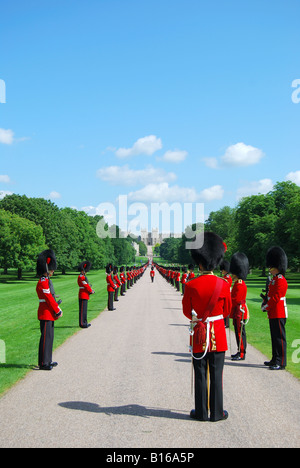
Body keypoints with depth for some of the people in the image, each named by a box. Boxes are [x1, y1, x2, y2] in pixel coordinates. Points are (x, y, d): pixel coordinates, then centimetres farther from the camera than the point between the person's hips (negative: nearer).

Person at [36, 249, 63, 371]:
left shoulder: (46, 281, 15)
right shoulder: (43, 282, -17)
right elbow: (49, 299, -20)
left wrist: (58, 310, 11)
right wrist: (58, 311, -14)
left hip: (49, 314, 10)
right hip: (46, 314, -10)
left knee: (49, 337, 15)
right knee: (46, 337, -5)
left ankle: (48, 361, 23)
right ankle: (43, 363, 1)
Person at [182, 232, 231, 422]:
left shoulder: (191, 285, -12)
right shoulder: (224, 284, -8)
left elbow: (187, 311, 0)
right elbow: (227, 311, 4)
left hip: (199, 335, 0)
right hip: (218, 335, 1)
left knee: (200, 374, 8)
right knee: (216, 375, 8)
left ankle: (201, 412, 16)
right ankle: (217, 412, 16)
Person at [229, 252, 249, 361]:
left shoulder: (240, 286, -19)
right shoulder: (238, 283, 13)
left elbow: (235, 300, -21)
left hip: (240, 313, -10)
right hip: (237, 313, 10)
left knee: (240, 333, -4)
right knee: (239, 332, 15)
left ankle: (242, 354, 1)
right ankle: (240, 352, 23)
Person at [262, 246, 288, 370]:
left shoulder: (281, 280, -15)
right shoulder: (274, 279, 16)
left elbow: (276, 297, -19)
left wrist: (266, 307, -10)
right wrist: (265, 305, 6)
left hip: (278, 314, -10)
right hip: (273, 313, 10)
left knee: (279, 337, -6)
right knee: (275, 337, 15)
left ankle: (281, 362, -2)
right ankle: (275, 359, 24)